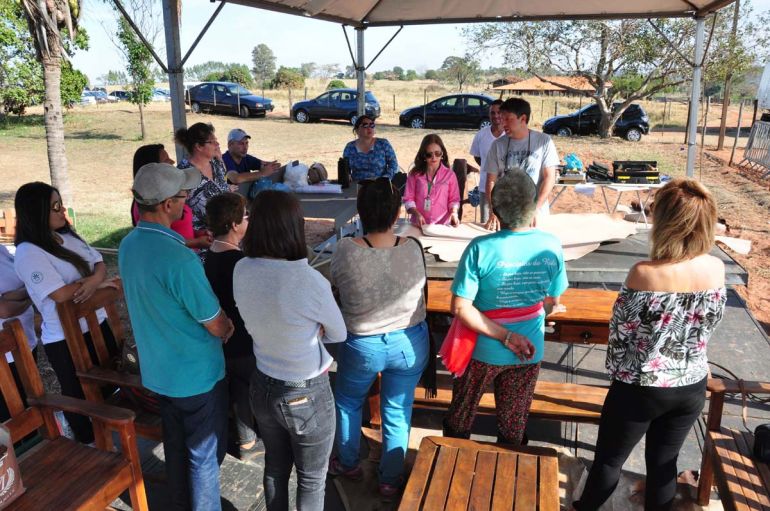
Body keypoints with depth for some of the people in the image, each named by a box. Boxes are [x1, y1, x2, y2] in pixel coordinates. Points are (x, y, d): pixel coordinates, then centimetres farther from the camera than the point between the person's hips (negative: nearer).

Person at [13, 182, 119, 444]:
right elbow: (60, 294, -26)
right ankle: (88, 442, 36)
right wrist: (98, 282, -14)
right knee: (79, 393, 14)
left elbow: (99, 262, 2)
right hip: (65, 339, -7)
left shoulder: (68, 236, 4)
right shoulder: (28, 253, -20)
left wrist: (93, 280, -20)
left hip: (96, 323, 7)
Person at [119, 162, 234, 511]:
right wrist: (227, 325, 3)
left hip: (157, 371, 8)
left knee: (175, 446, 25)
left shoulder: (128, 246, -3)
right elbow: (217, 327, -21)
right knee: (204, 455, 12)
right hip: (197, 375, -8)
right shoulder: (180, 259, -30)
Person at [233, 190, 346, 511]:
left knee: (275, 467, 28)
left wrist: (302, 331, -6)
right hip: (307, 395, -5)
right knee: (312, 479, 20)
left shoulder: (241, 271, -12)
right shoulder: (309, 281, -30)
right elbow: (339, 334, -11)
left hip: (262, 387, 5)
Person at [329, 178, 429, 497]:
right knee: (398, 413, 18)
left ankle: (348, 464, 45)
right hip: (410, 344, 2)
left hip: (363, 346, -1)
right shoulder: (413, 248, -17)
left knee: (347, 402, 26)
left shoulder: (346, 250, -23)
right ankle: (390, 480, 35)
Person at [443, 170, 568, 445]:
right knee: (513, 427, 22)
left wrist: (505, 336, -18)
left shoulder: (481, 248, -24)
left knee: (460, 417, 22)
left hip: (484, 350, -2)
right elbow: (553, 301, -1)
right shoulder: (552, 246, -15)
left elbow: (460, 308, -25)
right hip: (529, 352, 3)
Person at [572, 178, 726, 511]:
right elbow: (709, 325, 5)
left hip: (640, 389, -4)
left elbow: (620, 331, -14)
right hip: (692, 388, 4)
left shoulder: (645, 273, -25)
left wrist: (616, 371, 3)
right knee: (664, 462, 22)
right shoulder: (716, 269, -11)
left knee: (609, 459, 17)